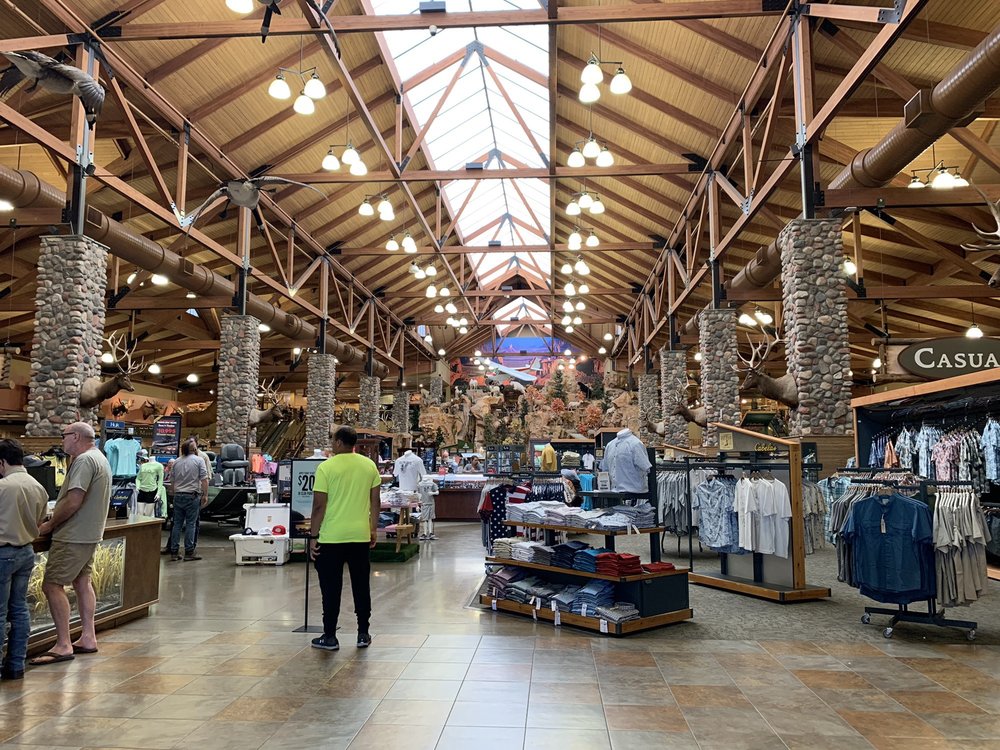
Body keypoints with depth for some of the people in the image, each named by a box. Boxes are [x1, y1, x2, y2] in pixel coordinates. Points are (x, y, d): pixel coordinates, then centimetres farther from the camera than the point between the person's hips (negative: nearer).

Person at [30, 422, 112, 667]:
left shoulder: (84, 460, -17)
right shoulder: (100, 458, 15)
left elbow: (73, 502, -23)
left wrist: (50, 525, -10)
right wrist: (55, 521, 12)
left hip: (74, 536, -10)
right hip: (90, 534, 10)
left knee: (52, 585, -6)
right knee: (82, 582, 14)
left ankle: (63, 645, -4)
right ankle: (88, 638, 19)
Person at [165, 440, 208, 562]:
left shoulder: (176, 462, 9)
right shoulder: (199, 460, -4)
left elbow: (172, 481, 14)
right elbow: (204, 479, -9)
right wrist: (205, 495, -4)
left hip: (178, 496, 4)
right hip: (192, 496, -4)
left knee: (177, 524, 8)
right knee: (191, 524, -1)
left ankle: (174, 552, 9)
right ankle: (189, 553, -1)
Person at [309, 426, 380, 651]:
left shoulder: (326, 467, -10)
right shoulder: (369, 465, 3)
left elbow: (319, 505, -11)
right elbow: (375, 501, 7)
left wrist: (314, 536, -3)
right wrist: (373, 530, 16)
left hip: (331, 537, -4)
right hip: (360, 536, 4)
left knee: (331, 588, 6)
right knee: (361, 585, 12)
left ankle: (330, 636, 13)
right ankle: (363, 634, 18)